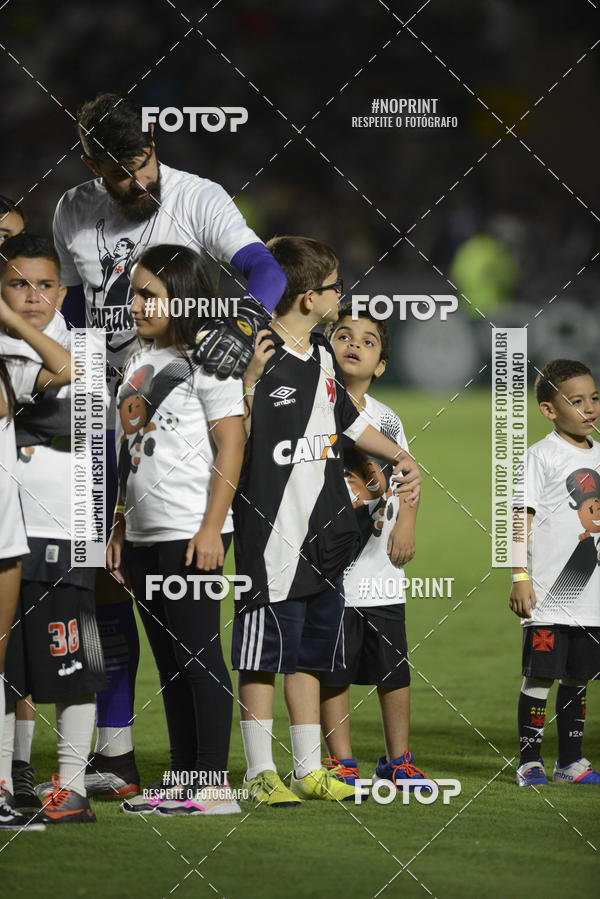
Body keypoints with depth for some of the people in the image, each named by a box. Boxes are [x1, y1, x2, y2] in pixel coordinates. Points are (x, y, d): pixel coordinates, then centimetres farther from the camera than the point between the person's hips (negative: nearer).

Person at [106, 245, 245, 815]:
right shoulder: (138, 362, 16)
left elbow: (230, 445, -11)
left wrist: (211, 529, -17)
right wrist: (120, 528, 16)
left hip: (190, 532, -8)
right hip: (145, 535, 8)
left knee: (198, 654, -6)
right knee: (168, 660, 10)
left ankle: (215, 784, -3)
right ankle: (183, 780, 14)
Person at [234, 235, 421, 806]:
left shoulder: (323, 358, 13)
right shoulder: (261, 358, -13)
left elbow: (347, 420, 28)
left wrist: (399, 456, 25)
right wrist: (249, 381, -30)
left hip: (325, 534, 8)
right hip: (272, 533, -8)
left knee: (309, 655, 13)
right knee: (262, 656, -2)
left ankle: (309, 769, 18)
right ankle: (260, 773, 3)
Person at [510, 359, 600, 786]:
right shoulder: (542, 456, -8)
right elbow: (522, 518, -10)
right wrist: (520, 579, -15)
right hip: (549, 592, -6)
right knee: (540, 676, -4)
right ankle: (530, 762, 2)